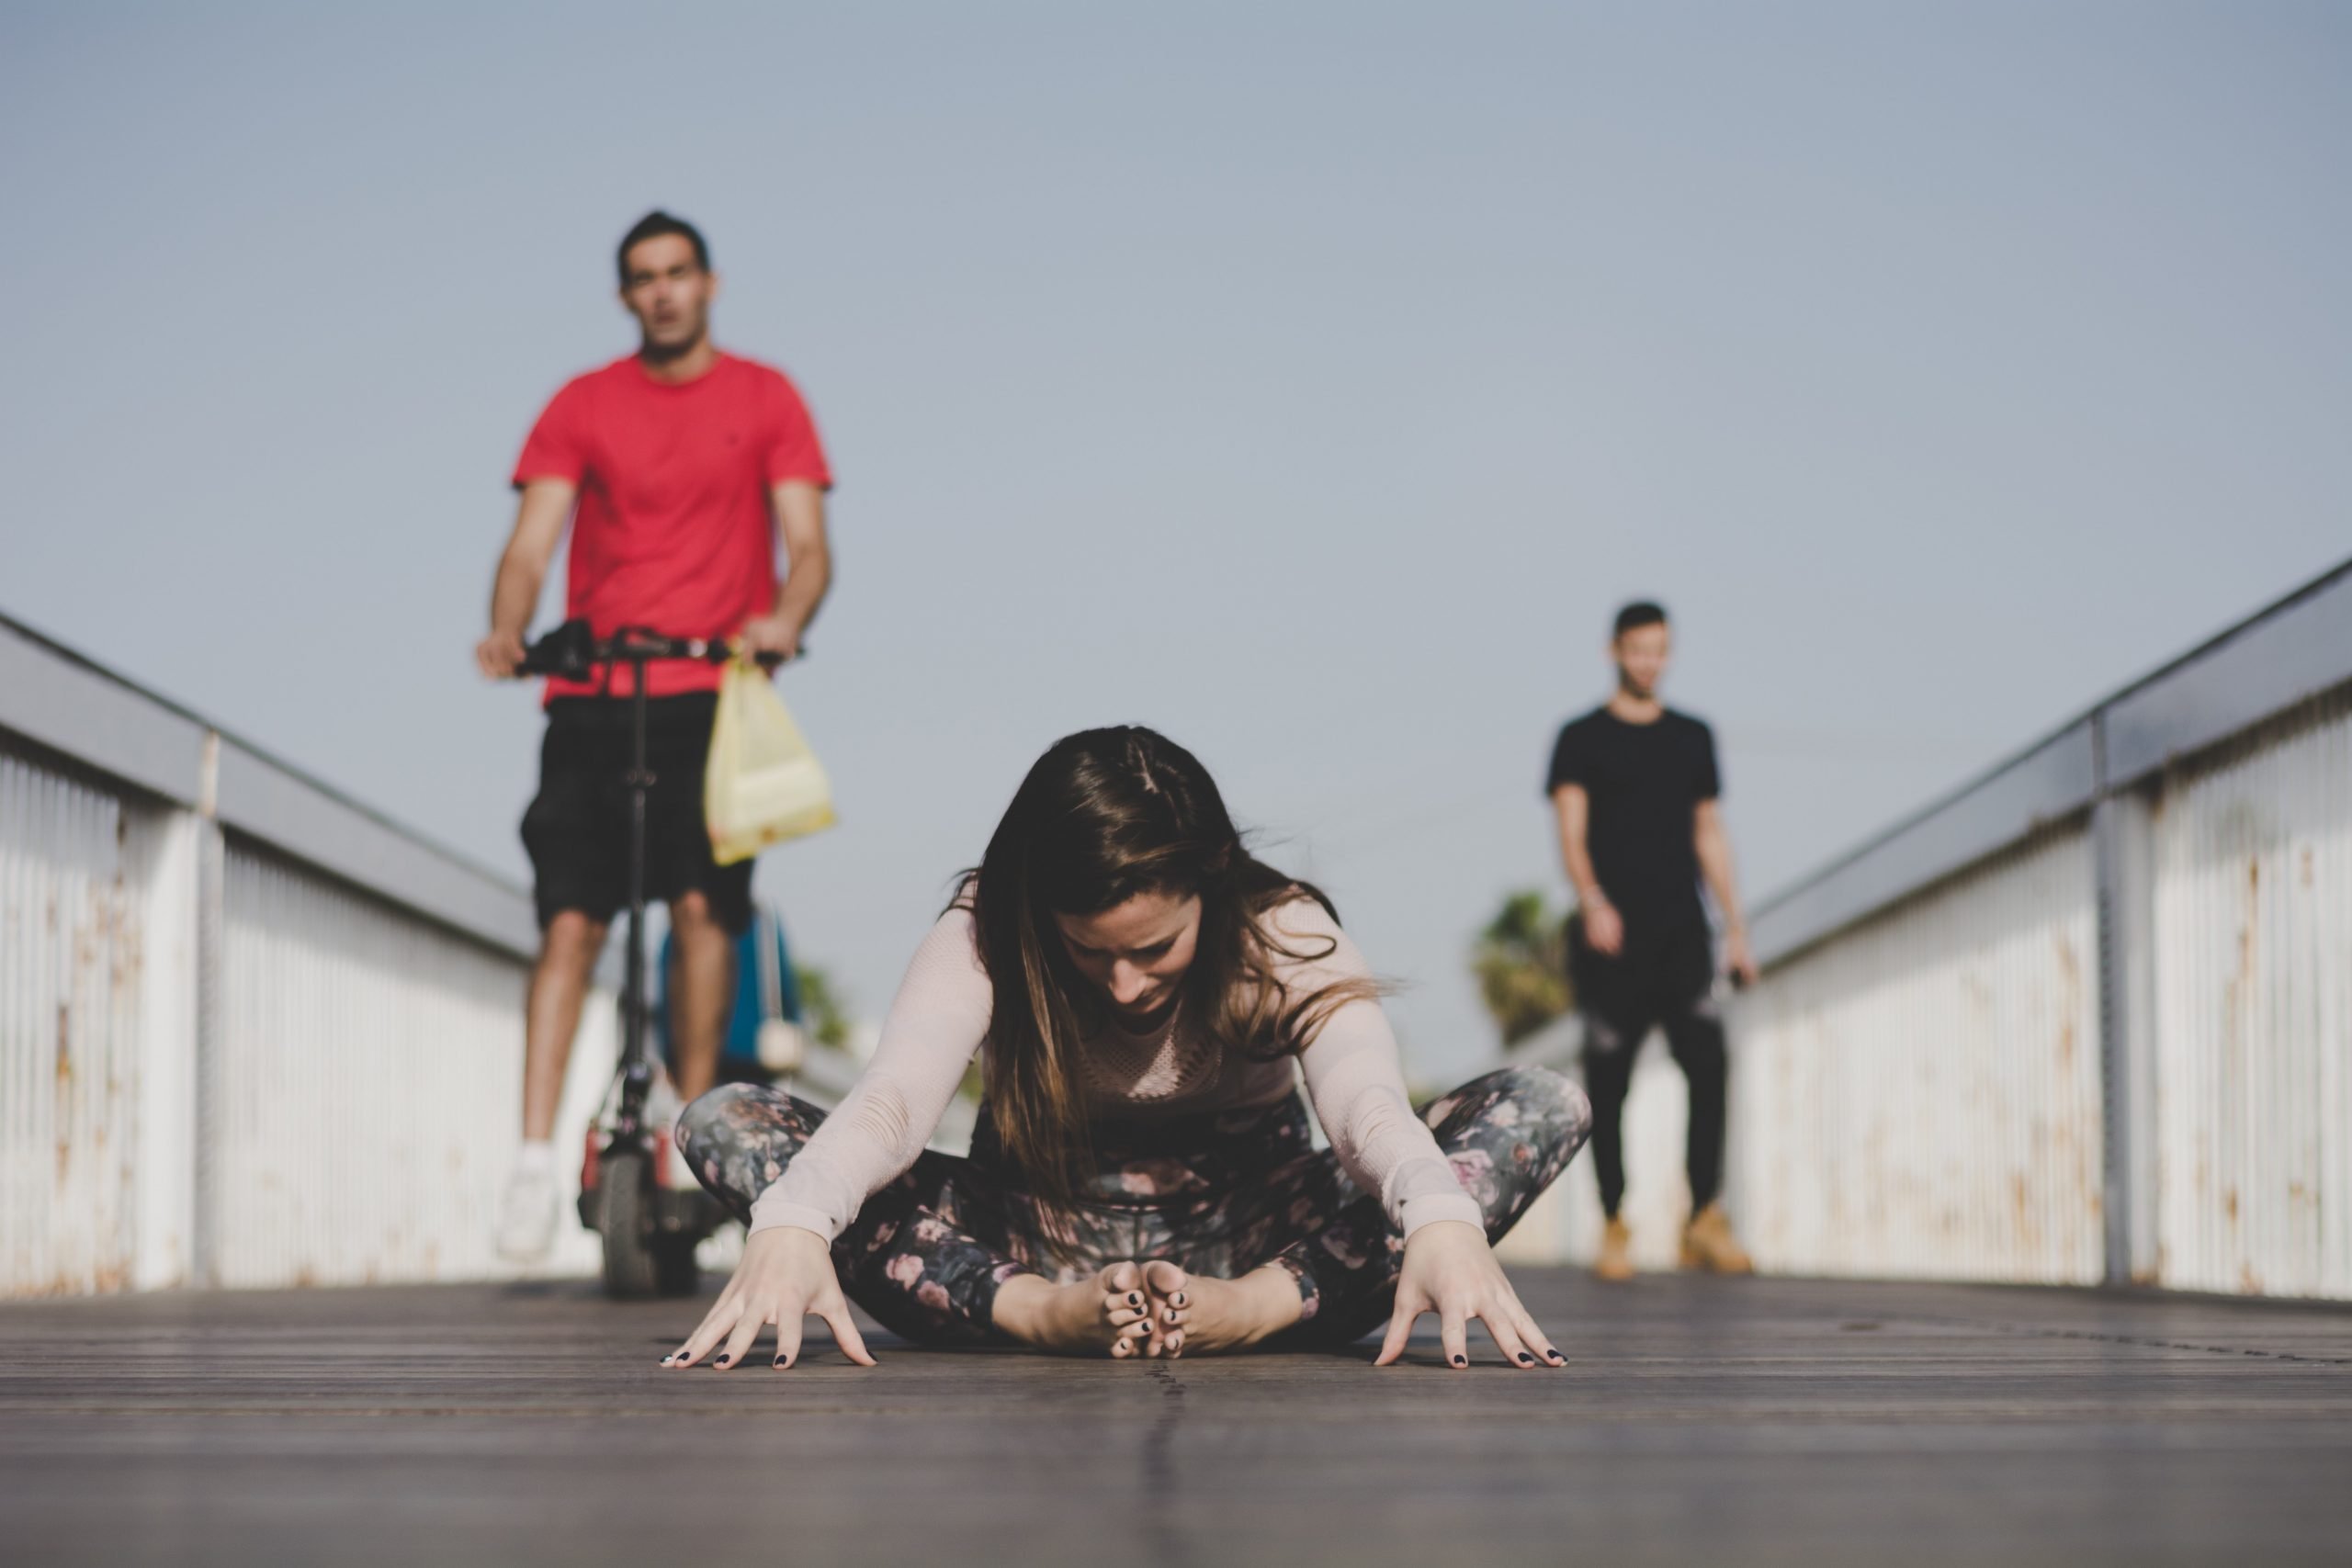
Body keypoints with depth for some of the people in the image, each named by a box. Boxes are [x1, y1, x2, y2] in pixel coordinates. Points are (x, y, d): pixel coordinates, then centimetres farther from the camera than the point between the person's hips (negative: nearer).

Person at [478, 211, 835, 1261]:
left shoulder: (763, 399, 9)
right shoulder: (581, 407, 9)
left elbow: (807, 544, 1)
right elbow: (531, 543, 2)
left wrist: (784, 619, -21)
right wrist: (506, 632, -19)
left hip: (715, 692, 0)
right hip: (592, 699, 0)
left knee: (701, 903, -12)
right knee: (569, 920, -9)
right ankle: (535, 1158, -12)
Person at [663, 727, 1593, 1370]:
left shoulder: (1287, 939, -17)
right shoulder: (982, 939, -16)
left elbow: (1365, 1096, -35)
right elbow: (891, 1096, -34)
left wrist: (1441, 1220, -58)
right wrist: (792, 1224, -56)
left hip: (1246, 1240, 0)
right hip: (1042, 1243, 0)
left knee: (1547, 1108, -24)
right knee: (723, 1126, -22)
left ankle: (1264, 1306, -37)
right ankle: (1034, 1313, -35)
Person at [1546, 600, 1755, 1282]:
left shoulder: (1692, 737, 17)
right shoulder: (1583, 738, 5)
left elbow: (1709, 835, 19)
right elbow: (1571, 830, -6)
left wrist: (1736, 927, 13)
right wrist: (1591, 899, -25)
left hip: (1681, 933, 3)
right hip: (1610, 939, -2)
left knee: (1708, 1060, -12)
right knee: (1607, 1080, -2)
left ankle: (1705, 1218, -7)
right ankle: (1614, 1226, 6)